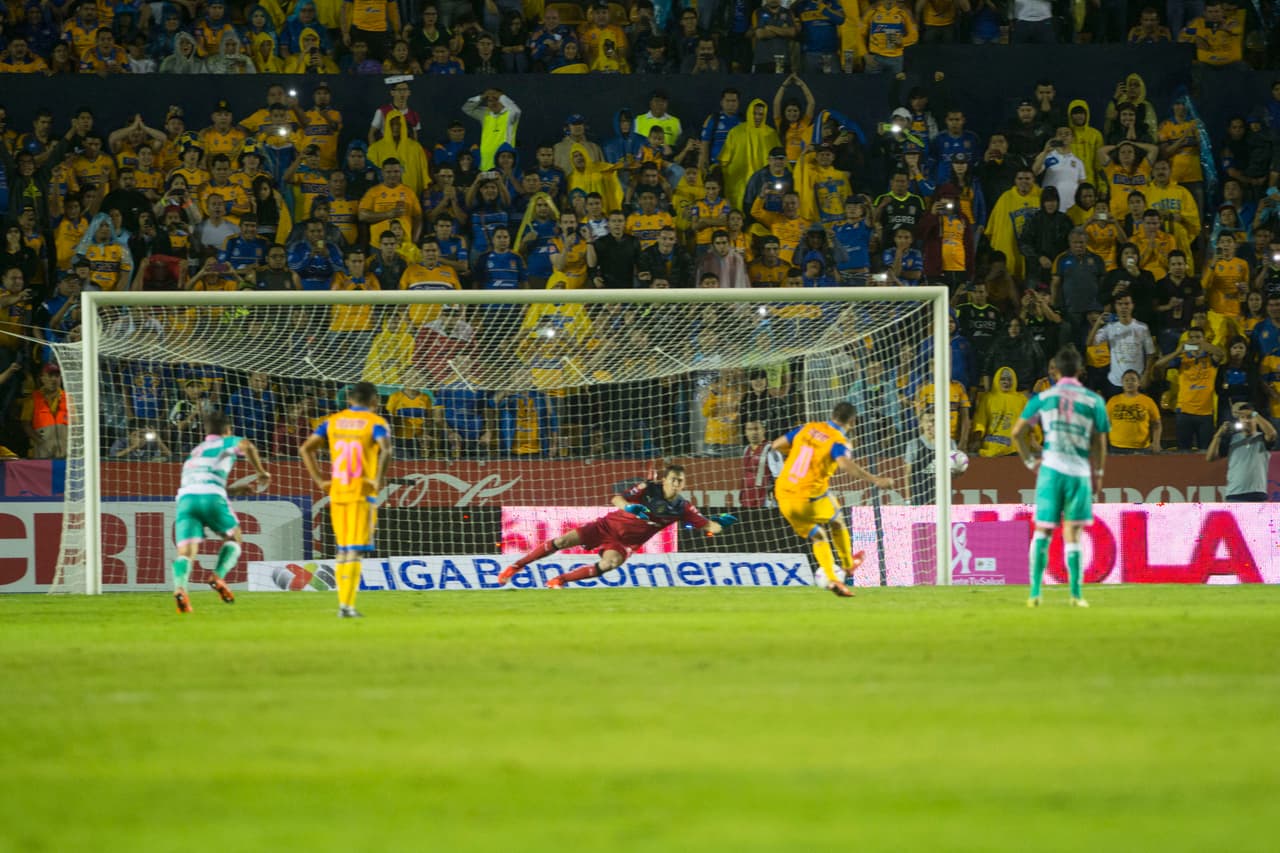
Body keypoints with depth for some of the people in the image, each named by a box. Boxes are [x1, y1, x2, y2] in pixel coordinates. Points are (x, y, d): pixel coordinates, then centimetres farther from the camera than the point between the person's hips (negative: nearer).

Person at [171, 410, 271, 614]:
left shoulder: (195, 452, 37)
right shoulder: (227, 443, 20)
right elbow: (247, 446, -3)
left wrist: (238, 490, 45)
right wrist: (262, 473, 8)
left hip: (186, 497, 4)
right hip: (211, 497, -4)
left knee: (185, 552, -6)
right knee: (233, 538, 18)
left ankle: (179, 588, -35)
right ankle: (218, 577, -7)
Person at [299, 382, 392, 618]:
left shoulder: (332, 422, 10)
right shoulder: (376, 423, -4)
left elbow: (305, 449, 5)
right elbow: (385, 450, -23)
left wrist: (319, 480, 6)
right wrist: (379, 480, -14)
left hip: (337, 491, 4)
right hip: (362, 493, -4)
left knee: (341, 550, 14)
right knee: (354, 550, -4)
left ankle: (343, 604, 15)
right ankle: (347, 605, -10)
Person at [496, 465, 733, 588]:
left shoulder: (682, 507, -7)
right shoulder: (648, 488, -12)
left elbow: (708, 527, -9)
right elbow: (617, 499, -21)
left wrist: (719, 523, -30)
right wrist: (629, 506, -41)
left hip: (625, 543, 1)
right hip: (609, 526, -1)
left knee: (610, 563, -31)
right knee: (562, 541, -14)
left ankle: (558, 580, -16)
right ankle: (515, 567, 1)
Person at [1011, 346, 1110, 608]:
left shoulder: (1042, 398, 6)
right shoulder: (1093, 401, 4)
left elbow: (1017, 432, 5)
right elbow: (1100, 442, 6)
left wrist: (1030, 461, 14)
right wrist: (1098, 474, 16)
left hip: (1050, 468, 1)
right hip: (1079, 471, 0)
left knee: (1042, 530, 6)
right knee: (1072, 534, 3)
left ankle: (1035, 592, -1)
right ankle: (1076, 594, 0)